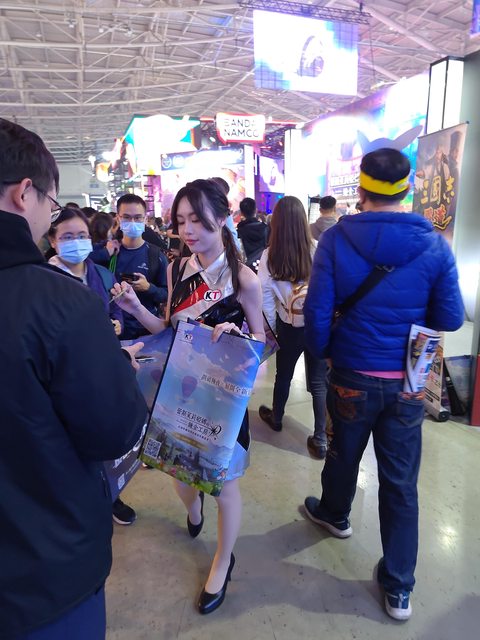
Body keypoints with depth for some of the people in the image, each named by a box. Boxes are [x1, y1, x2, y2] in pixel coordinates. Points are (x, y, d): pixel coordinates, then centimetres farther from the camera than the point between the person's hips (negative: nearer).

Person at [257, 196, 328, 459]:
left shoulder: (270, 255, -11)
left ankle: (276, 418, 46)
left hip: (289, 326, 1)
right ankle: (320, 439, 16)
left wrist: (269, 329, 6)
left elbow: (265, 296, -6)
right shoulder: (317, 250, -13)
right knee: (319, 382, 10)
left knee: (283, 375, 22)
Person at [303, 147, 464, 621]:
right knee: (400, 483, 12)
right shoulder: (434, 245, -8)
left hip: (352, 376, 0)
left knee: (343, 454, 24)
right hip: (408, 382, 1)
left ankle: (334, 514, 52)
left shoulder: (336, 239, -11)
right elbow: (450, 319, -3)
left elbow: (317, 310, -12)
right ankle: (398, 587, 26)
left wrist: (322, 352, 7)